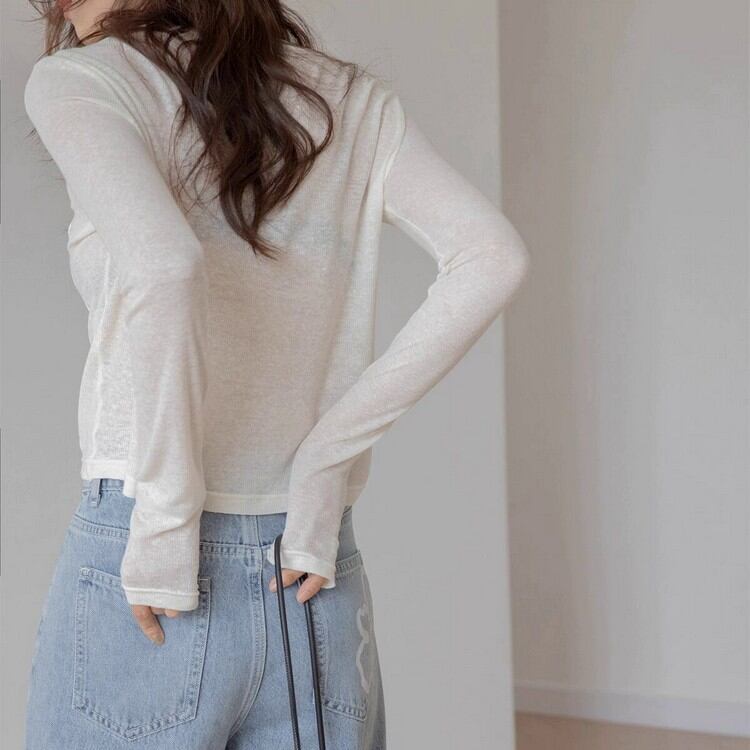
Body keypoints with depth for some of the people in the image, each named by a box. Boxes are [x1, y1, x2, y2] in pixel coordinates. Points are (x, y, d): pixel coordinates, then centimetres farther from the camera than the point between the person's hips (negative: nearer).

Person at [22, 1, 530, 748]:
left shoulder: (81, 81, -4)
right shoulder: (355, 101, 10)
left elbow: (163, 263, -24)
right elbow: (492, 259, -4)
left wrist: (164, 531, -16)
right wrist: (325, 457, -4)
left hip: (140, 580, -4)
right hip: (317, 589, 5)